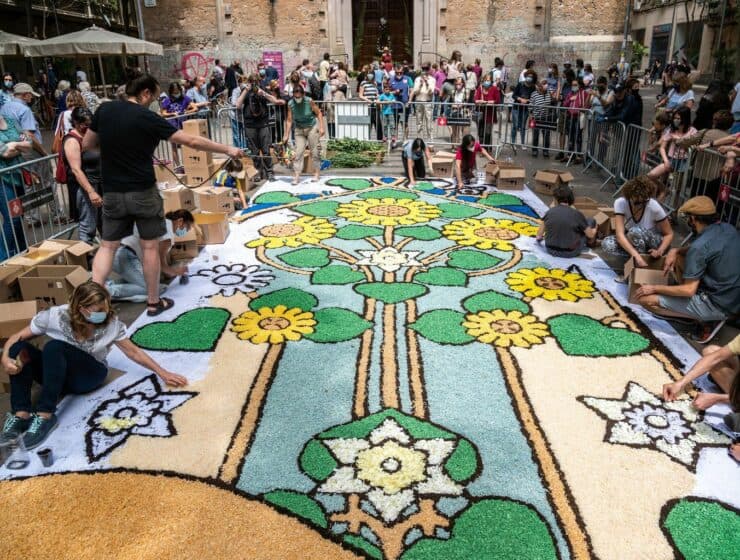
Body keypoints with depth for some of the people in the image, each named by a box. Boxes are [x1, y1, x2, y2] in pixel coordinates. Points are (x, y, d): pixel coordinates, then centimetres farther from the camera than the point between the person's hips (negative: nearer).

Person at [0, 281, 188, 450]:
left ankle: (45, 416, -32)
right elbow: (17, 338, -7)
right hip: (54, 374, 2)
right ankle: (21, 415, -31)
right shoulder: (55, 316, -16)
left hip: (90, 376, -2)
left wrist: (162, 373, -9)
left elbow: (133, 352, -6)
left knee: (54, 347, -31)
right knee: (19, 349, -25)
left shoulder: (112, 324, -14)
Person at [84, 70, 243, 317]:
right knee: (149, 246, 8)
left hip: (112, 193, 4)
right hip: (143, 192, -4)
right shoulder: (147, 117, -12)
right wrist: (228, 150, -4)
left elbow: (86, 145, 11)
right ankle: (153, 302, 18)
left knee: (107, 246, 12)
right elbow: (192, 141, -12)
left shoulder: (104, 110, 2)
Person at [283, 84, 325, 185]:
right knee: (298, 152, -6)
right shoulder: (290, 104, -12)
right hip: (299, 129, 2)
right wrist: (287, 135, -10)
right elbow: (289, 120, -8)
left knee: (315, 151, 3)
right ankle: (296, 176, -6)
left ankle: (317, 173, 16)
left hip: (312, 128, -2)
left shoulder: (309, 101, -18)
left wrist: (321, 127, -14)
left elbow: (319, 113, -9)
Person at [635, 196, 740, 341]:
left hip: (717, 305, -9)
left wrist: (654, 288, -9)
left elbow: (688, 290, -22)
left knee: (646, 299, -11)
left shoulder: (700, 246, -24)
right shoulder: (728, 228, 2)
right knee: (679, 256, 19)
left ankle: (706, 320, -3)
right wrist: (676, 251, 5)